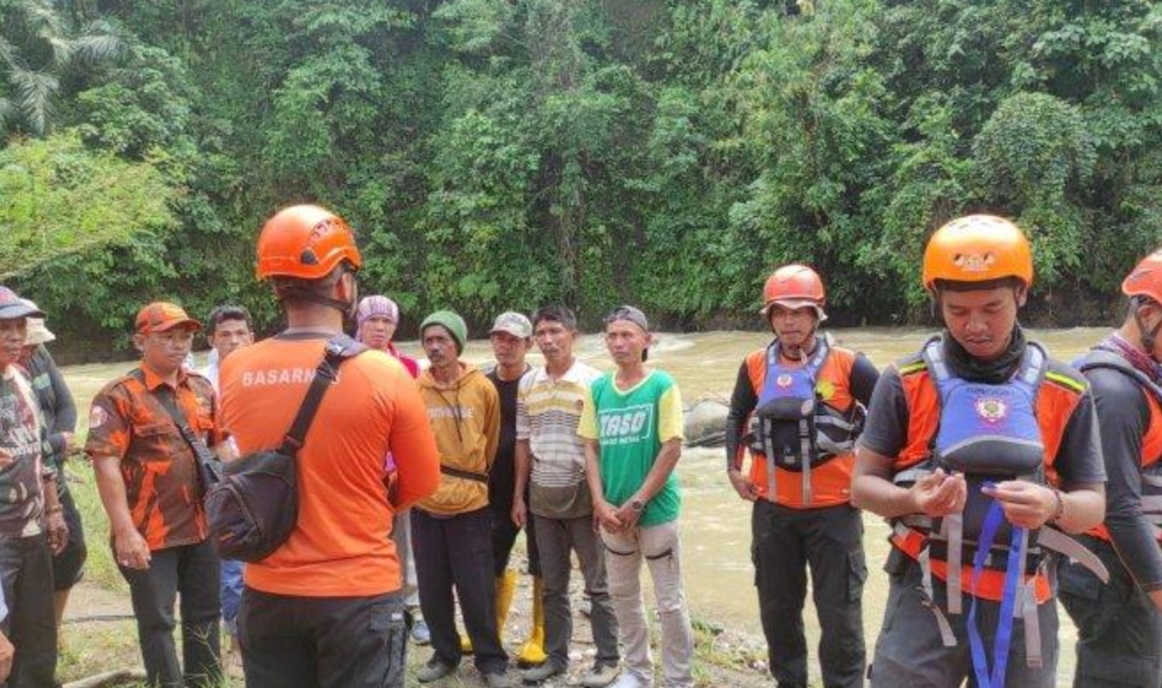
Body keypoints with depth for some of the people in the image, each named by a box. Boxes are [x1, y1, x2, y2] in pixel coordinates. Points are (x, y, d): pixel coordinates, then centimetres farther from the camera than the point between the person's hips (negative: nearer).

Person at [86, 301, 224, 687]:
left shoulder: (202, 389, 8)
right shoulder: (120, 395, -11)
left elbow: (221, 444, 16)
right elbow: (106, 464, -17)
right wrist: (124, 531, -22)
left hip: (202, 525, 6)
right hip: (149, 533, -6)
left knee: (205, 613, 17)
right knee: (157, 620, 6)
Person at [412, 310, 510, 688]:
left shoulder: (483, 388, -5)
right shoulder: (415, 390, -5)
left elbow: (491, 443, 7)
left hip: (470, 503, -2)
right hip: (425, 504, 2)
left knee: (477, 589, 5)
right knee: (432, 589, 12)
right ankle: (445, 654, 30)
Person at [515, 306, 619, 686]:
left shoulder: (593, 381, -7)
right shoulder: (527, 384, 6)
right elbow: (523, 443, 10)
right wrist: (519, 496, 9)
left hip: (582, 494, -4)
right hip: (542, 496, 4)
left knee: (597, 584, 5)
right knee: (552, 584, 14)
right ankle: (556, 655, 26)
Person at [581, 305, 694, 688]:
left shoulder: (662, 385, -10)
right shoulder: (598, 389, 3)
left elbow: (672, 448, -12)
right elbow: (591, 448, 5)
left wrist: (637, 502, -14)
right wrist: (600, 503, -5)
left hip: (656, 509, -4)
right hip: (612, 512, 5)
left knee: (669, 601, 4)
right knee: (622, 593, 17)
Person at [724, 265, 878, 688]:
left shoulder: (847, 365, -10)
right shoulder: (755, 366, 1)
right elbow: (737, 417, 19)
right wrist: (733, 468, 10)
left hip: (833, 507, -4)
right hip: (772, 508, 4)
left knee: (840, 613, 4)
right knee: (777, 608, 17)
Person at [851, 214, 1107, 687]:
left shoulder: (1065, 391, 2)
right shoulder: (906, 383, -3)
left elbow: (1093, 504, 6)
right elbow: (863, 485, 1)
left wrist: (1053, 505, -17)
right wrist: (912, 499, -21)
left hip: (1021, 605, 2)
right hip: (926, 596, -2)